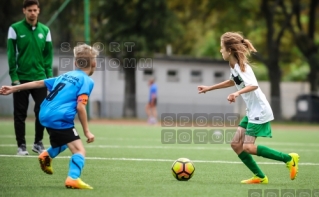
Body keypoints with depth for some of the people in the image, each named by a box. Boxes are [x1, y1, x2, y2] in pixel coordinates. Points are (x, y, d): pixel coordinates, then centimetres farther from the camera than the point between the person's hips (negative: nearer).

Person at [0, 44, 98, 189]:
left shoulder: (66, 75, 21)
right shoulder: (87, 81, -1)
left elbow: (39, 83, 25)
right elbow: (80, 107, -12)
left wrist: (13, 89, 31)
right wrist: (86, 131, -7)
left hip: (46, 115, 8)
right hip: (60, 119, -8)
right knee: (79, 150, -12)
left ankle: (47, 155, 30)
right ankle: (73, 178, -30)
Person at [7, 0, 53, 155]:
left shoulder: (45, 30, 7)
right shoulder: (15, 29, -2)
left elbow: (48, 55, 10)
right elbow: (11, 54, -3)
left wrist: (49, 76, 2)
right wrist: (14, 76, -9)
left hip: (40, 78, 2)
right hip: (21, 78, -2)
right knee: (20, 113, 1)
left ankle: (38, 143, 14)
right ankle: (21, 145, 9)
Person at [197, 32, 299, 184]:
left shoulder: (241, 67, -19)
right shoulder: (233, 66, 8)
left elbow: (253, 85, -37)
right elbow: (232, 81, 30)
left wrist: (238, 93, -53)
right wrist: (209, 88, 33)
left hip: (260, 111, -9)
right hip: (251, 112, 9)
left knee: (248, 147, -15)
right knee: (236, 144, 4)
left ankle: (289, 159, -6)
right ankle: (260, 177, 9)